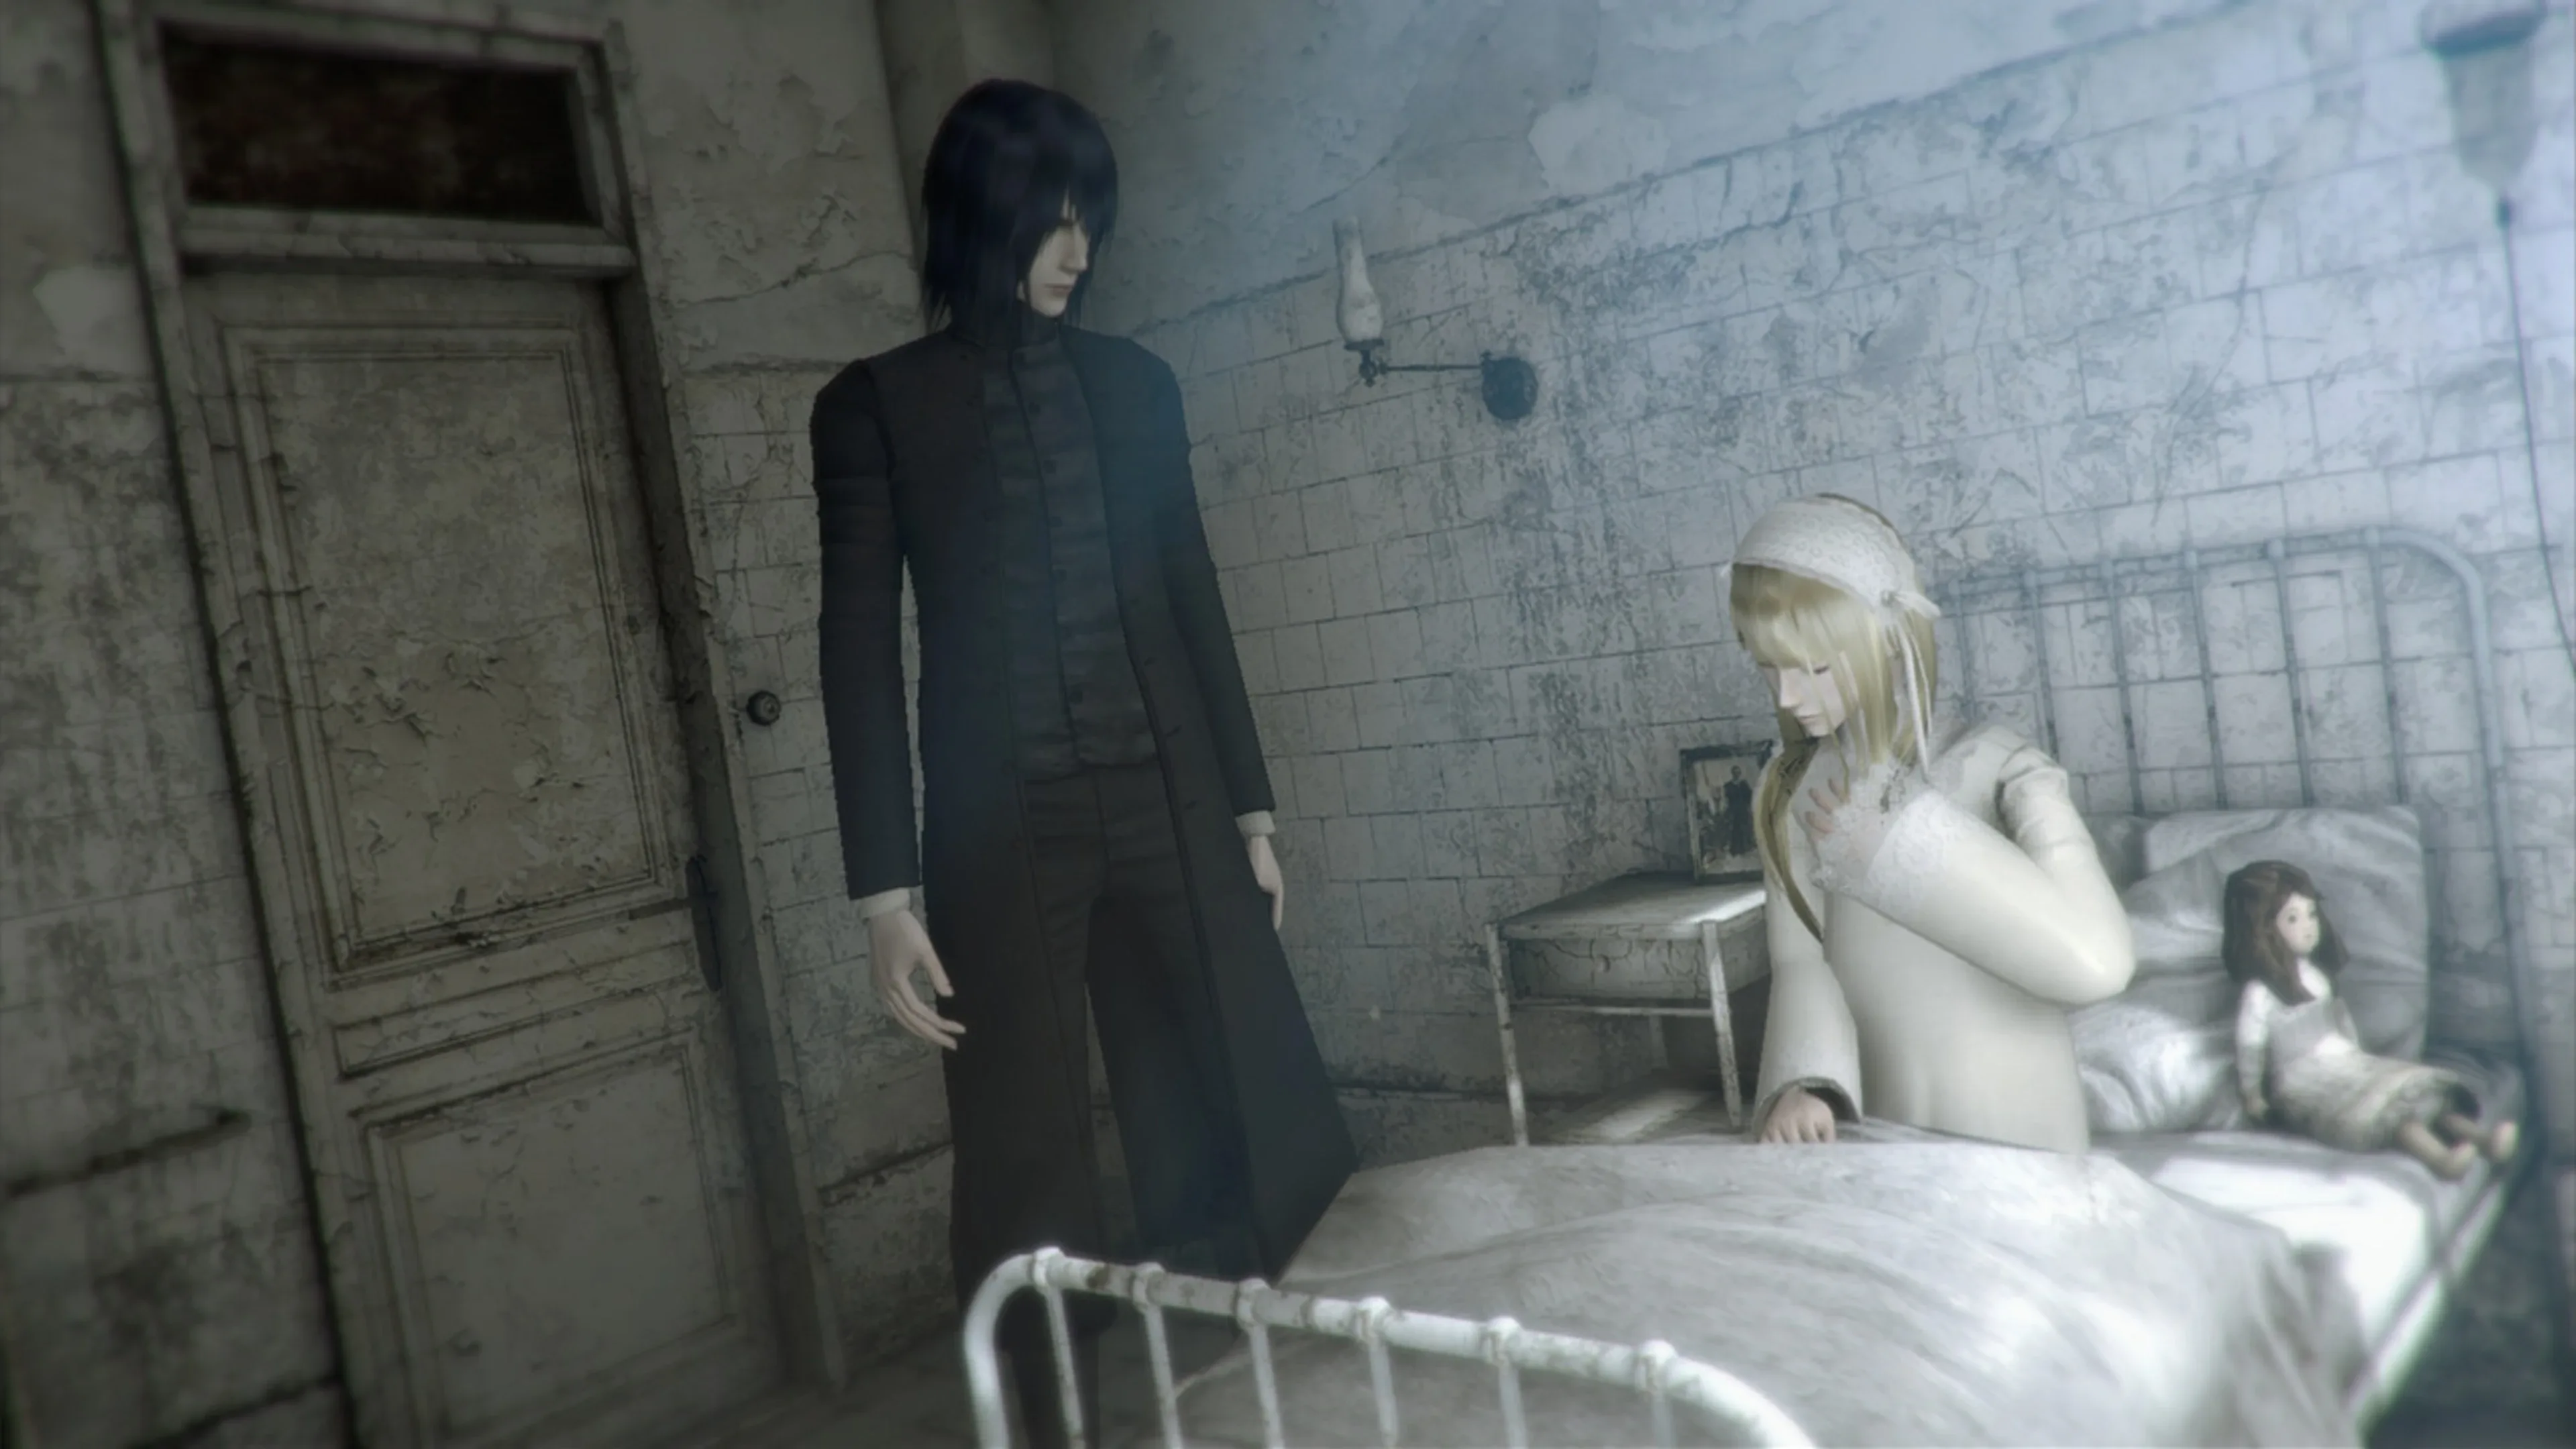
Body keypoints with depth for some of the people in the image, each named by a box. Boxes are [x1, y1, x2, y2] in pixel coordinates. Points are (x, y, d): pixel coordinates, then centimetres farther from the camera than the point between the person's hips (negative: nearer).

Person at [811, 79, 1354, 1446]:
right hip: (999, 829, -2)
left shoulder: (1132, 381, 12)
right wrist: (885, 888, -7)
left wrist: (1249, 802, 12)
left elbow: (1193, 600, 14)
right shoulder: (875, 404, 3)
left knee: (1245, 1130, 1)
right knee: (1030, 1173, 3)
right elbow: (861, 649, -1)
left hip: (1167, 804, 3)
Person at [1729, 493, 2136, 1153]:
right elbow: (1800, 960, -6)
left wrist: (1903, 842, -26)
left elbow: (2097, 962, -28)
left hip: (2013, 1139, -3)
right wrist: (1806, 1080, -25)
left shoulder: (1993, 768, -17)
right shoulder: (1792, 795, -2)